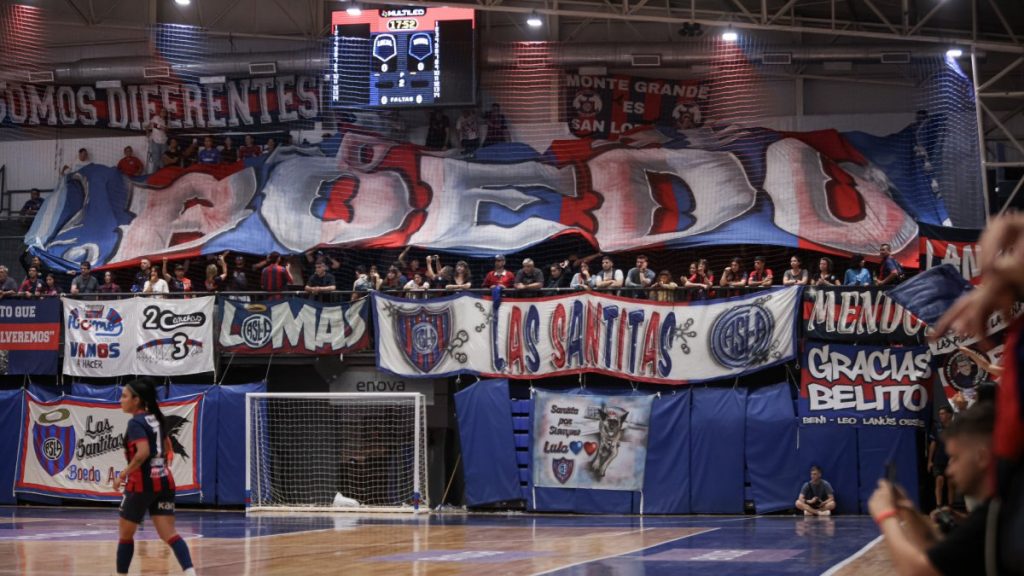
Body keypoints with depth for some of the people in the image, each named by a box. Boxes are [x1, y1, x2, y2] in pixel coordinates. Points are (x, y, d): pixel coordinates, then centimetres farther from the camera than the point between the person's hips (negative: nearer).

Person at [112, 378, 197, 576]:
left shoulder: (136, 423, -13)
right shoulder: (156, 419, 12)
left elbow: (143, 452, -25)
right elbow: (168, 450, 20)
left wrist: (123, 475, -17)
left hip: (142, 485, -7)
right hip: (164, 481, 7)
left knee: (125, 532, 12)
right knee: (169, 533, -1)